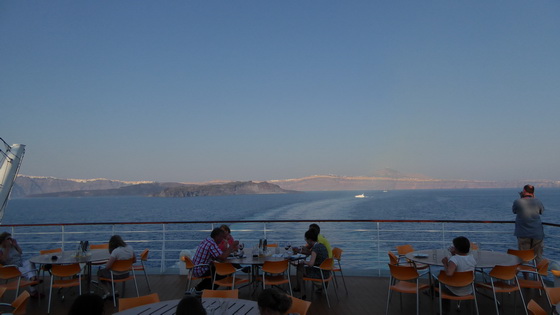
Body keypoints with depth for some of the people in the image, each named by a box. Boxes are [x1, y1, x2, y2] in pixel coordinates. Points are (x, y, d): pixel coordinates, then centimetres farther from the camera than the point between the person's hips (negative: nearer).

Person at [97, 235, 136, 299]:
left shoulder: (115, 251, -27)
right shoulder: (130, 248, -8)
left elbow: (107, 267, -23)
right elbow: (134, 260, 5)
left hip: (116, 275, -6)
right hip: (126, 274, 6)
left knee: (100, 272, 24)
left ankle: (107, 292, 22)